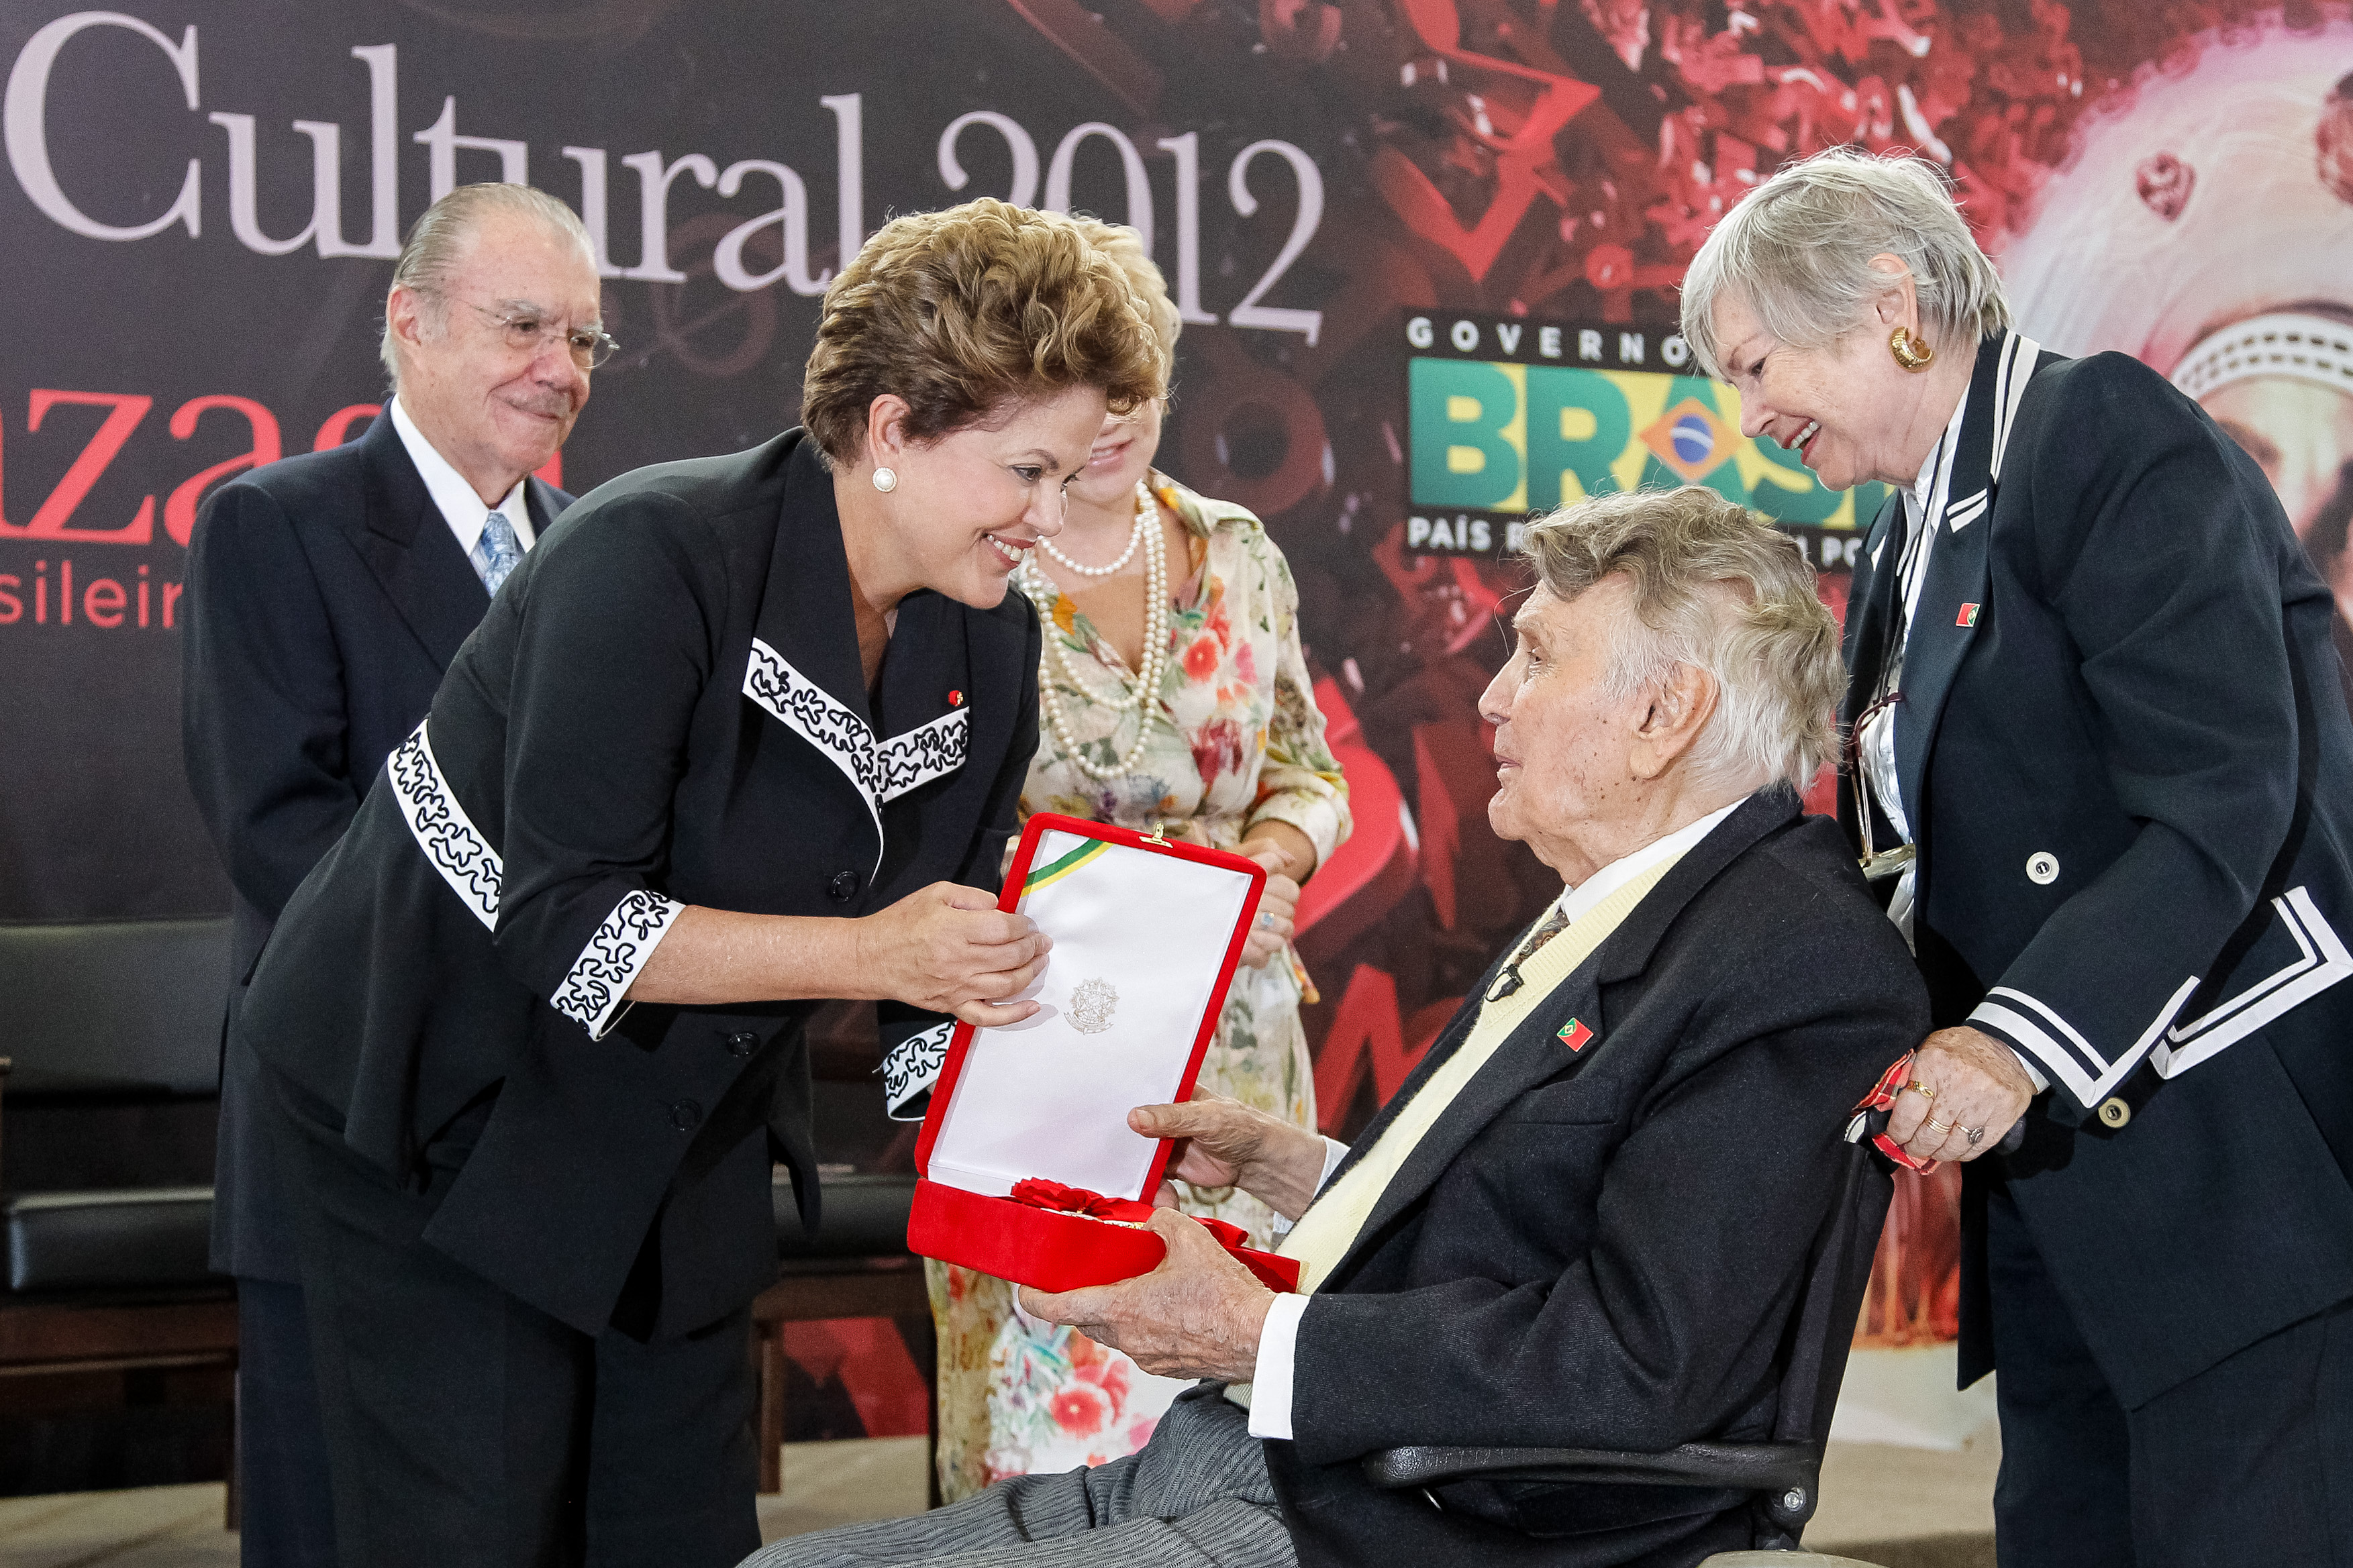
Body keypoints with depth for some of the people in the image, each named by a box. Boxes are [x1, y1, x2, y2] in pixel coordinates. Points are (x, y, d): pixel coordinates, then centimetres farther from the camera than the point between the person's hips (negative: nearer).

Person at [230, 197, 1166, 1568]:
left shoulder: (990, 645, -2)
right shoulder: (659, 558, -26)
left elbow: (943, 953, 3)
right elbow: (564, 922, -29)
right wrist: (863, 952, -34)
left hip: (681, 1134, 7)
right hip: (442, 1097, -7)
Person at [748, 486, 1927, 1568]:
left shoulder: (1802, 959, -15)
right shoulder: (1614, 914, 18)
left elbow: (1639, 1360, -22)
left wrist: (1260, 1341, -17)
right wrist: (1288, 1168, 11)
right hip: (1244, 1451, 9)